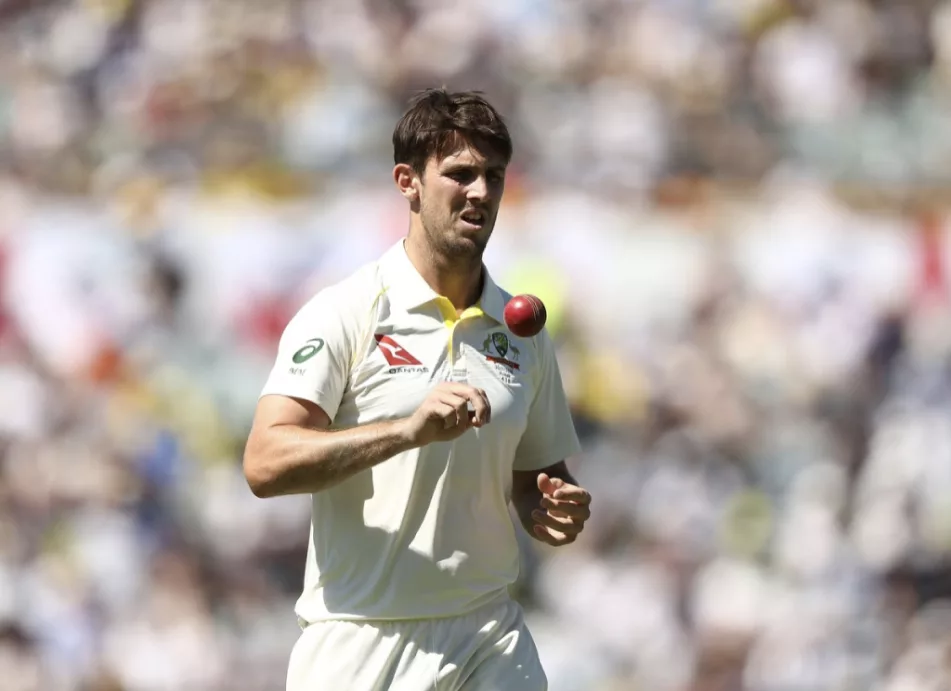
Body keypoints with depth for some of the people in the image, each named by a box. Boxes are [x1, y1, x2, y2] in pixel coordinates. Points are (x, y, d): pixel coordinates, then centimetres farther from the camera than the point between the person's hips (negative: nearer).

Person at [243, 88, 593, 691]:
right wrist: (409, 430, -26)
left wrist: (560, 511, -2)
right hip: (362, 643, -4)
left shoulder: (522, 331, 11)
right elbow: (266, 465, -16)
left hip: (490, 642, 4)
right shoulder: (343, 314, -5)